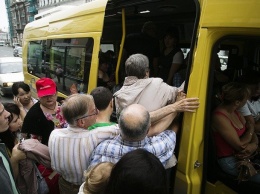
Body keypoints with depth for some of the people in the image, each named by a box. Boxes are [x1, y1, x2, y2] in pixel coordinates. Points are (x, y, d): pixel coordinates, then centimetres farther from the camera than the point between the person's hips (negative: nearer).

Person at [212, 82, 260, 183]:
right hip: (230, 161, -8)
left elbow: (251, 133, 9)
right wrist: (251, 128, -6)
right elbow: (240, 146, -21)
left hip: (244, 155, 8)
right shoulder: (219, 117, -23)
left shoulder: (235, 112, 5)